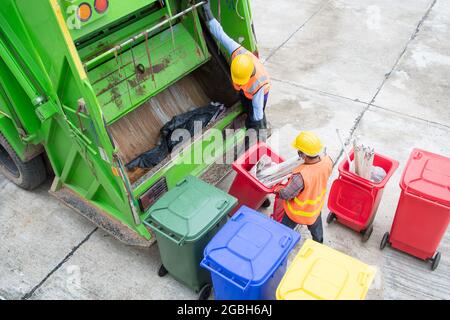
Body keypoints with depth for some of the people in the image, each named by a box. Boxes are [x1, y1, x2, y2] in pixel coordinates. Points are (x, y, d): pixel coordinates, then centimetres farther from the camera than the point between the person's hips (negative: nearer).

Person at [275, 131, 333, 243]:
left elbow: (287, 194, -27)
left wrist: (278, 190, -6)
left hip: (298, 211, -6)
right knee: (316, 226, 36)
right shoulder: (327, 161, -28)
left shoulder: (301, 176, -45)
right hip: (316, 206, 6)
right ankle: (319, 243, 62)